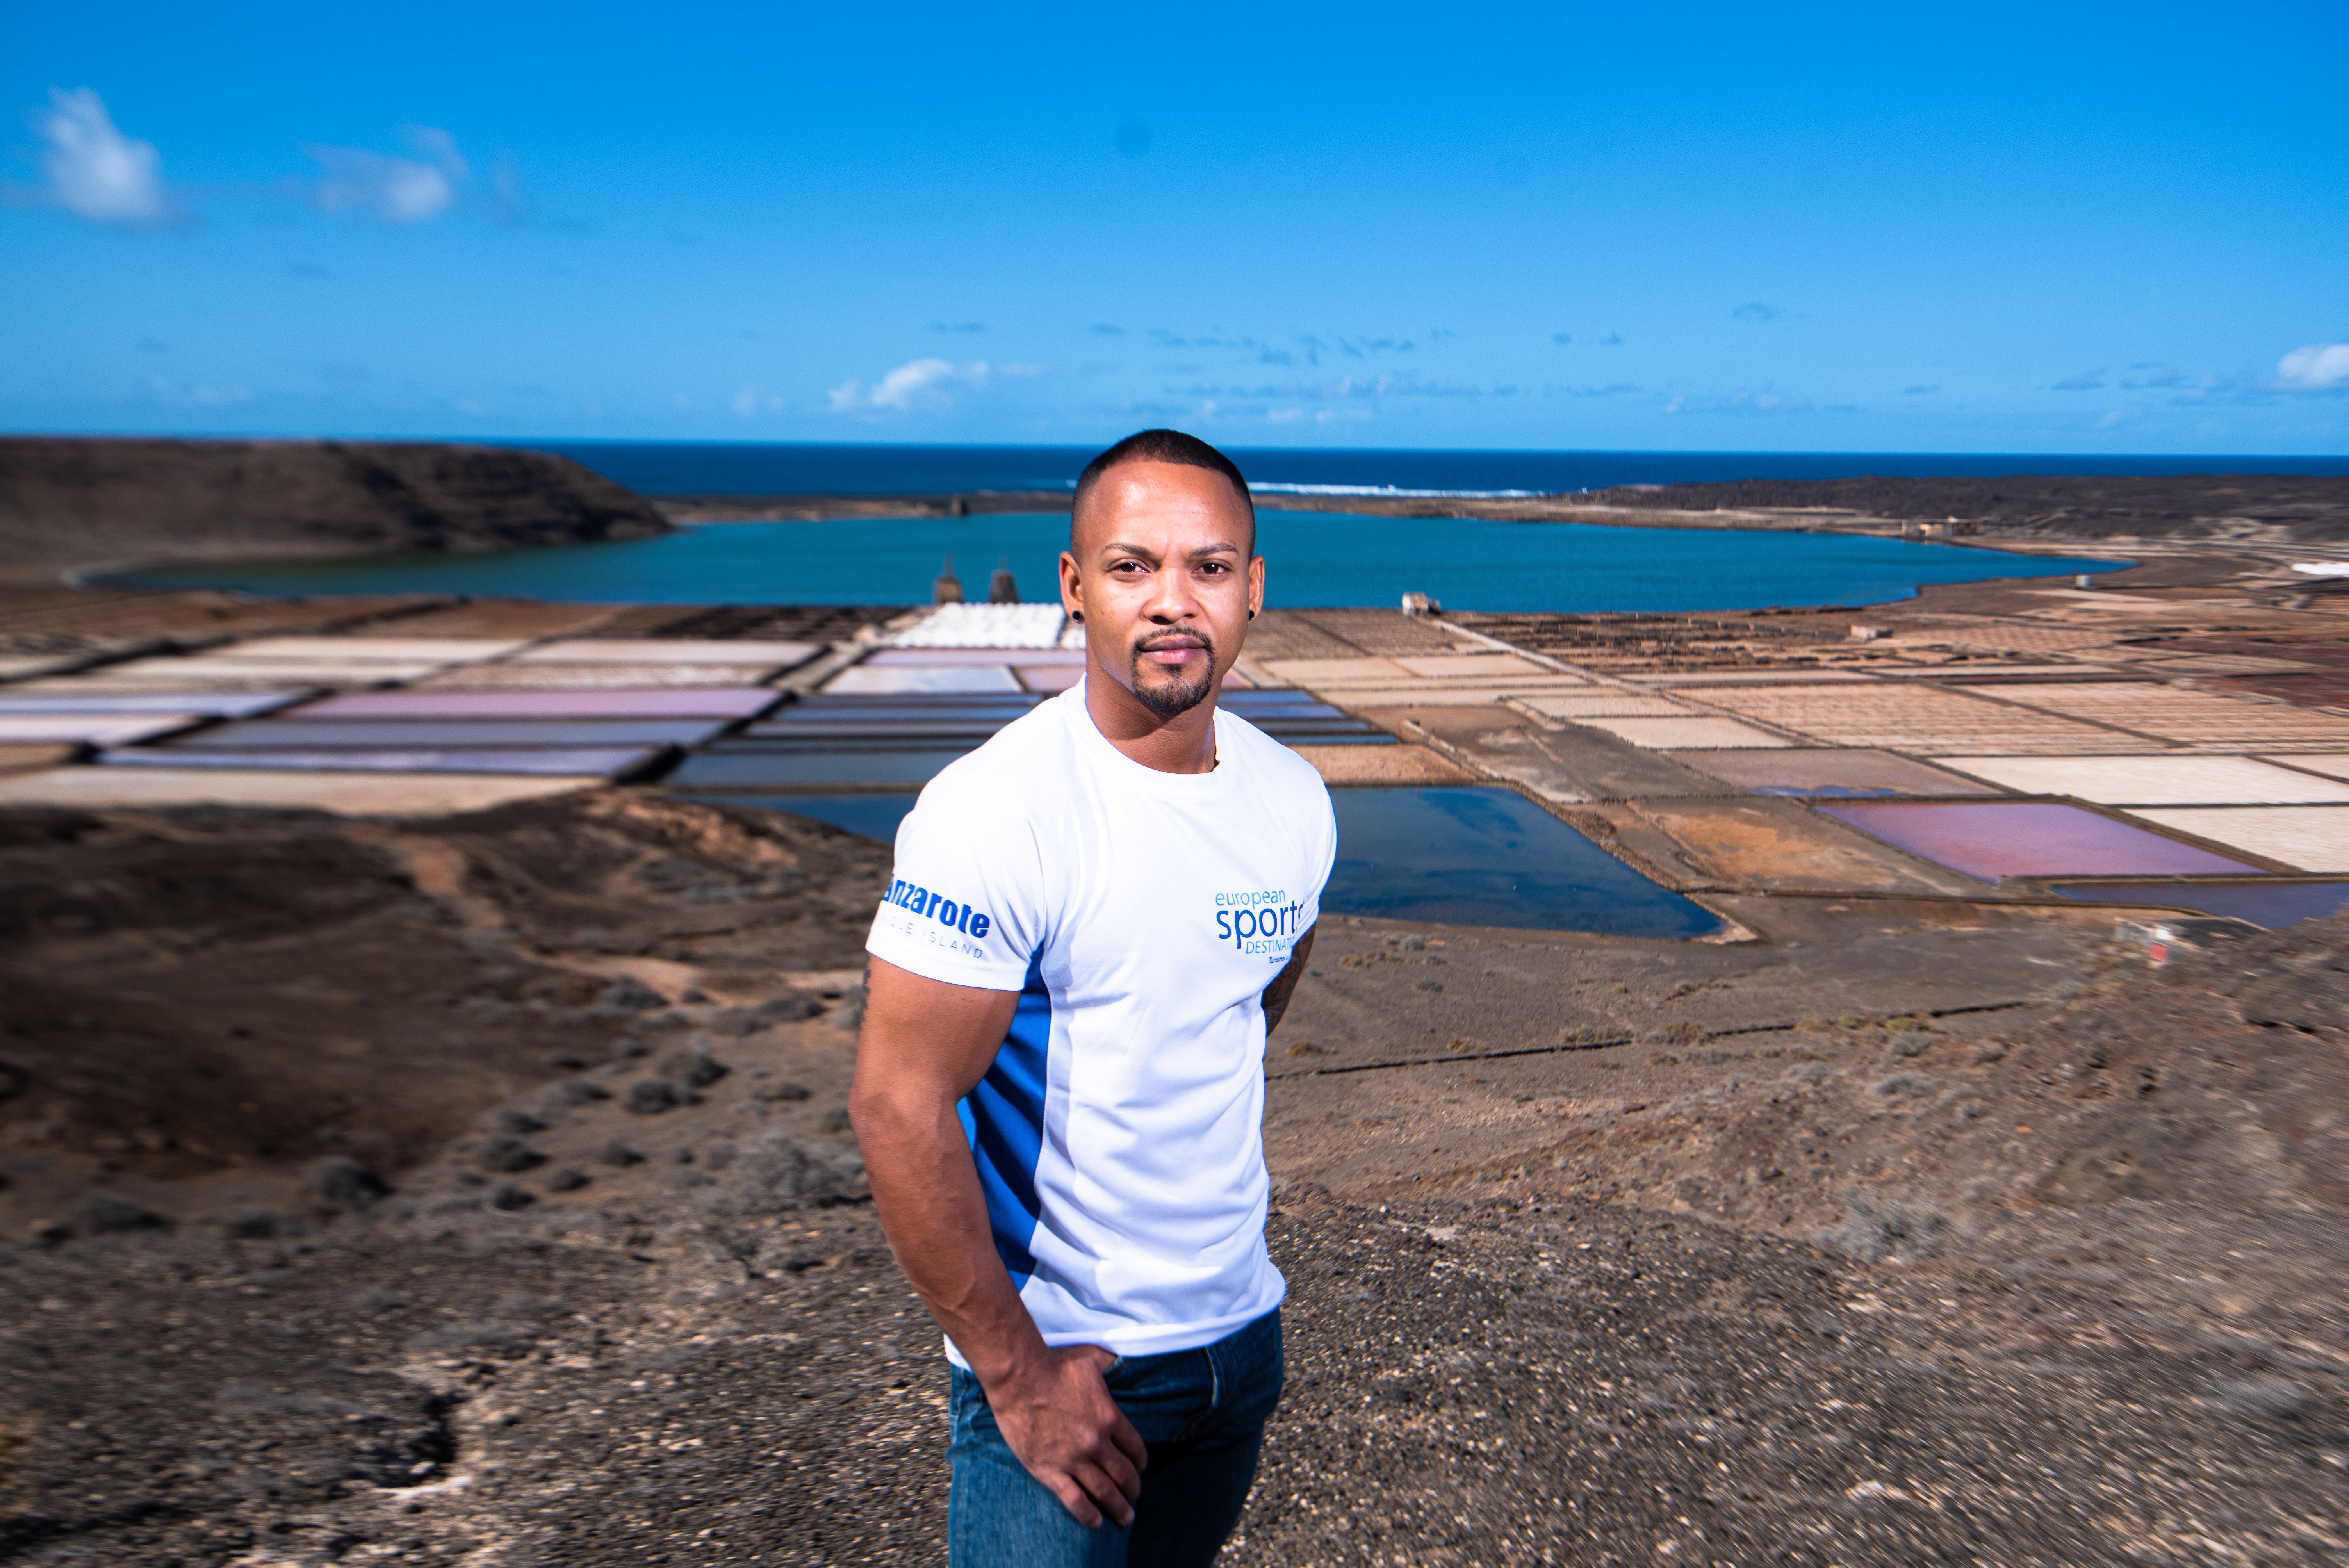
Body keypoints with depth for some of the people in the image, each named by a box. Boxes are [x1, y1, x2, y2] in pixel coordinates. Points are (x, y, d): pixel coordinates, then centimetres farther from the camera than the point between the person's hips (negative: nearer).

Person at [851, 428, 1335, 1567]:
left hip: (1244, 1327, 6)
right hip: (1057, 1358, -6)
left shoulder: (1292, 799, -3)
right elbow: (897, 1106, -22)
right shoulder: (993, 812, -22)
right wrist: (1018, 1376, -16)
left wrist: (1197, 1168, 11)